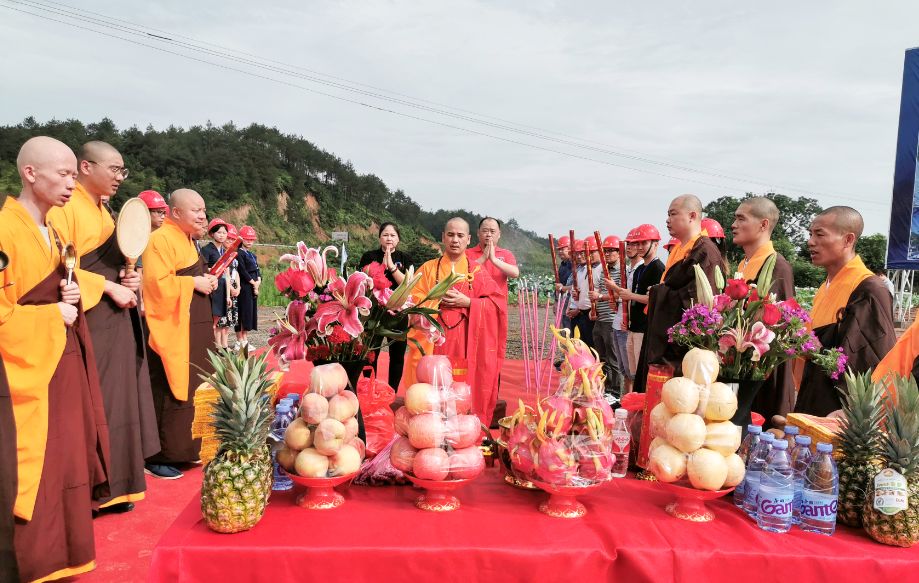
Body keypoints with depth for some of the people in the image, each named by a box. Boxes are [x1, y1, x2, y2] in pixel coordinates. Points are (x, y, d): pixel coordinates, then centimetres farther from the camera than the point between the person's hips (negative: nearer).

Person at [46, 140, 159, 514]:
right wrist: (110, 288, -18)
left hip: (116, 319, 9)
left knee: (117, 401, 11)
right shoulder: (66, 207, -11)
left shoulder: (102, 210, 18)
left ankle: (112, 487, 21)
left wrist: (129, 278, 5)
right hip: (89, 322, -9)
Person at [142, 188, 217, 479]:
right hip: (173, 332, -10)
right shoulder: (161, 240, -14)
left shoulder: (187, 240, 17)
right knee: (170, 396, -5)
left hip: (193, 330, 10)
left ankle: (183, 448, 27)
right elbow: (158, 284, -25)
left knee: (191, 391, 15)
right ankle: (158, 457, 6)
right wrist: (194, 283, -17)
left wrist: (206, 280, 8)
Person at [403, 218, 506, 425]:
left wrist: (467, 302, -11)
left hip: (465, 342, 0)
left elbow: (496, 304, 1)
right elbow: (413, 301, 3)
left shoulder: (477, 272, 8)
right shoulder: (428, 269, 10)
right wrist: (437, 299, -13)